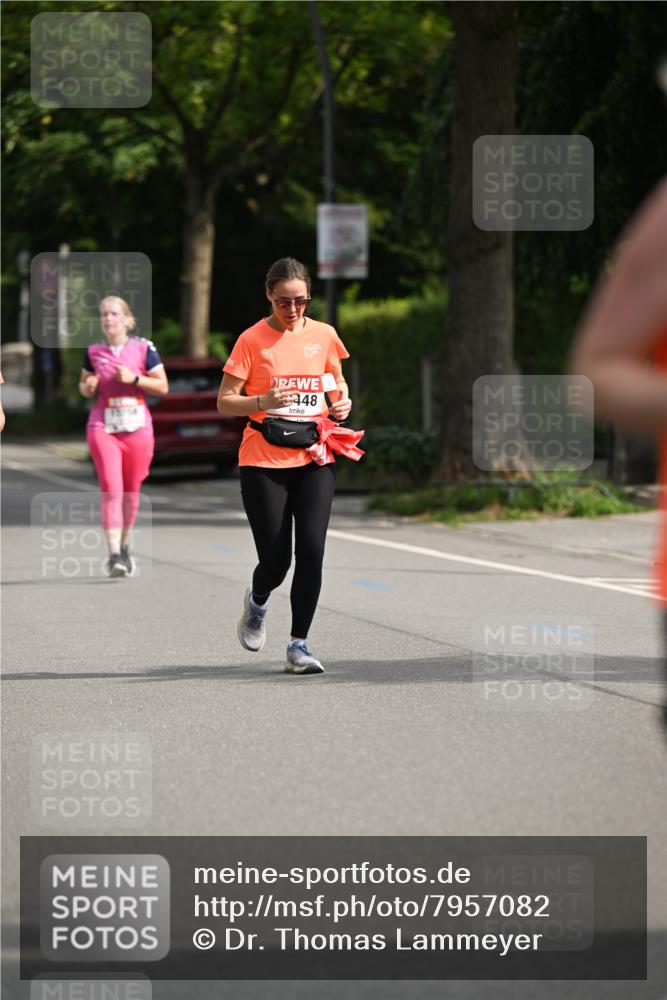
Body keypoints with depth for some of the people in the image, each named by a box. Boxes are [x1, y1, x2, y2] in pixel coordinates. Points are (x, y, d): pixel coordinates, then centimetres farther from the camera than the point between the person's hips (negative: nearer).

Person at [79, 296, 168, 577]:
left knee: (131, 491, 9)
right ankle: (113, 554, -16)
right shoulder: (93, 352, 5)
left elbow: (163, 387, 0)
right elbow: (85, 387, 18)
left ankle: (124, 546, 30)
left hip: (137, 428, 0)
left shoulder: (143, 348, -1)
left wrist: (134, 378, -14)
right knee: (111, 490, -13)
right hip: (103, 427, 0)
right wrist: (87, 386, -5)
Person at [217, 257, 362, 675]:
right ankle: (257, 602, 34)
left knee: (311, 549, -12)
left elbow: (337, 379, 23)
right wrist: (263, 402, -20)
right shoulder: (252, 340, -4)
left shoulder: (323, 335, 6)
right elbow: (224, 401, -2)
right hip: (264, 463, -2)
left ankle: (299, 645, -2)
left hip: (315, 459, 3)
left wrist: (343, 401, 1)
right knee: (275, 561, -3)